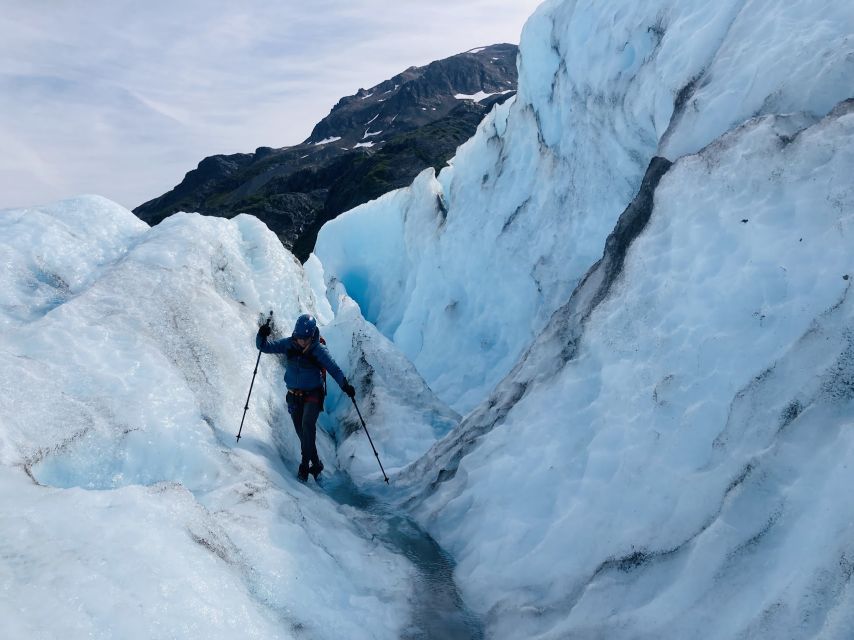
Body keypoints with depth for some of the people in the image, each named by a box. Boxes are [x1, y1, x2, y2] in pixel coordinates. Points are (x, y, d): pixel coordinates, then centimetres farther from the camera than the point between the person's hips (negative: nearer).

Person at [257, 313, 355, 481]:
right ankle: (316, 464, 24)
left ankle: (305, 464, -19)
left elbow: (334, 369, -15)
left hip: (312, 395, -4)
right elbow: (265, 347, -2)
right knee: (302, 433, 8)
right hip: (294, 396, 4)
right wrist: (262, 336, -24)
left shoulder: (318, 350, -14)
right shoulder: (289, 344, -6)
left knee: (307, 425, -25)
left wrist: (345, 385, -31)